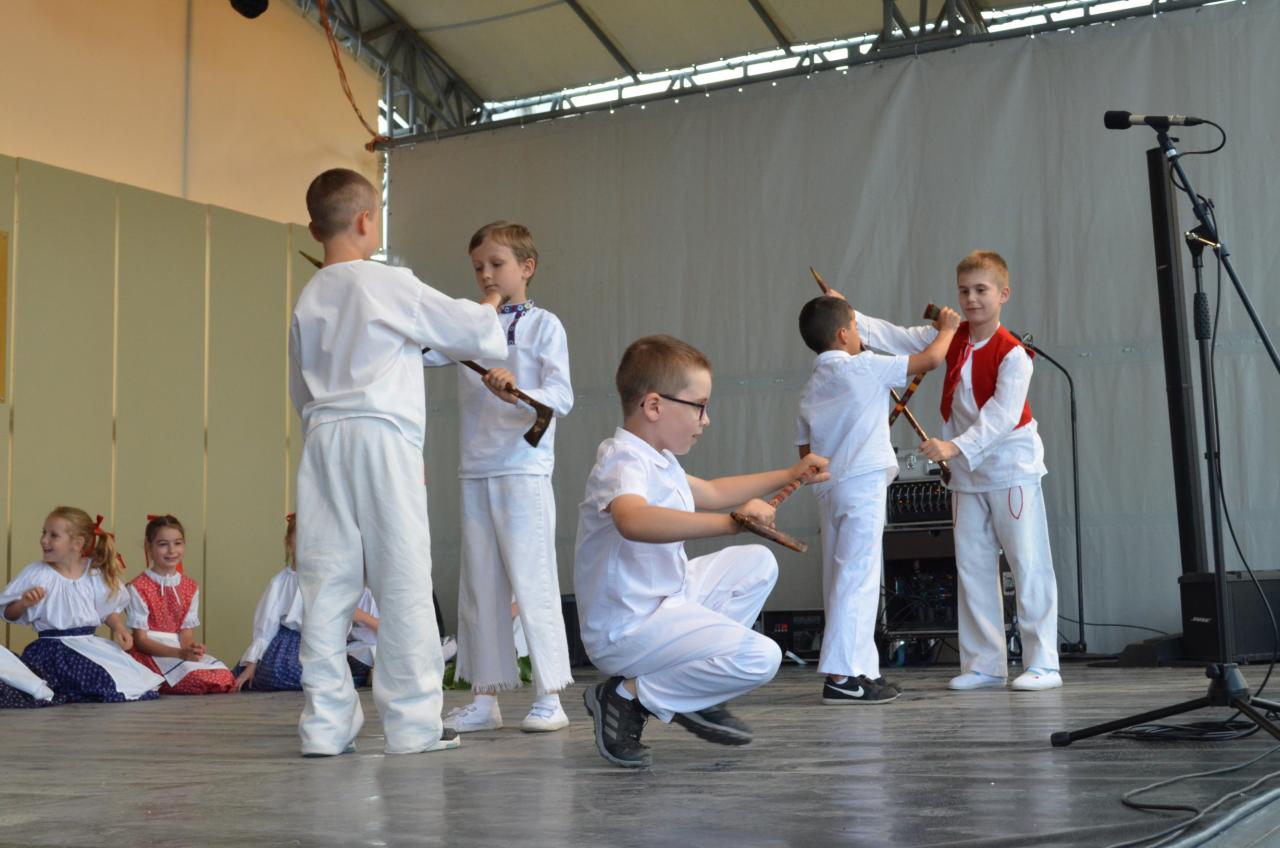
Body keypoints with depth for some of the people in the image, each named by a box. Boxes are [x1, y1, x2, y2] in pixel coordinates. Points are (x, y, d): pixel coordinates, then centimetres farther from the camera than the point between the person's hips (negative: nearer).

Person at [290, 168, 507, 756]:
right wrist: (489, 310, 24)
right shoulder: (390, 285, -4)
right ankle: (412, 723, 2)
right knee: (402, 580, -1)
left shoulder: (308, 299, 14)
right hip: (383, 437, -6)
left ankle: (325, 724, 7)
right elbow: (469, 331, 3)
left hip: (322, 438, 6)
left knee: (327, 581, 5)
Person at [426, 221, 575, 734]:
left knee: (532, 580, -4)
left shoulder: (544, 326, -1)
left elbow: (561, 398, -11)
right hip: (475, 473, 6)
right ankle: (485, 698, 14)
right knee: (478, 586, 7)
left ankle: (549, 697, 2)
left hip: (523, 470, -5)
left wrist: (518, 391, -28)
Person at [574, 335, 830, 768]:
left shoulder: (657, 460, 13)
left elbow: (711, 493, 33)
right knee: (761, 658, -20)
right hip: (628, 630, -11)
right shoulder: (623, 462, -21)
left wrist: (791, 474, 35)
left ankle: (698, 699, 14)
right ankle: (629, 696, -7)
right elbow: (634, 520, -46)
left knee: (757, 564, 17)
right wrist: (730, 522, -46)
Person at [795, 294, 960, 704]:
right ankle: (841, 676, -12)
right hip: (863, 484, -8)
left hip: (828, 488, 8)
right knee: (857, 579, -9)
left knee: (842, 581, 10)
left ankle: (861, 669, 16)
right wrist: (947, 328, 14)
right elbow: (930, 359, -3)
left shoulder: (811, 387, 14)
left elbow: (805, 451, 16)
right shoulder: (864, 368, -6)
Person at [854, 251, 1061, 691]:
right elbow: (896, 339, 6)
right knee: (972, 566, 8)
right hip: (968, 473, 7)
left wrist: (956, 447, -34)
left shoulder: (1013, 354, -17)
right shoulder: (952, 338, 4)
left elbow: (1002, 417, -25)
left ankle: (1043, 663, 0)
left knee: (1028, 565, -4)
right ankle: (984, 664, 14)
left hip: (1012, 470, -7)